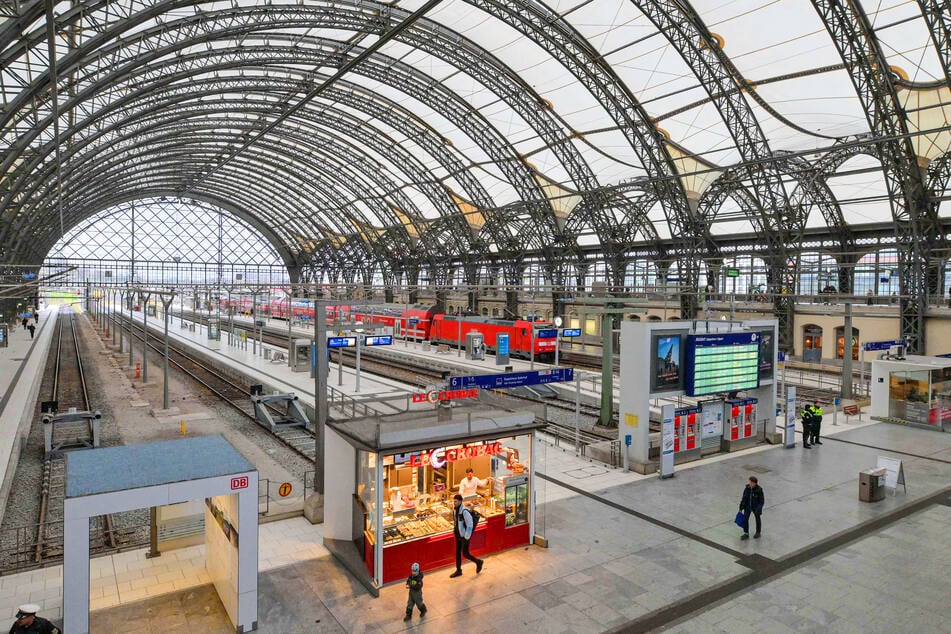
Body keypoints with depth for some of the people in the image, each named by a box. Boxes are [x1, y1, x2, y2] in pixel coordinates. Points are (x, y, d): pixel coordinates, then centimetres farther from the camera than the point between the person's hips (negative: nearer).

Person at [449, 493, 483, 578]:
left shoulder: (465, 511, -26)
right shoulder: (455, 510, -1)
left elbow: (470, 525, -23)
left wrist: (466, 538, -19)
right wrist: (454, 531, 14)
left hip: (464, 536, -8)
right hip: (458, 536, 8)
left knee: (465, 553, 2)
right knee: (457, 553, 14)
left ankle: (478, 562, 25)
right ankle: (458, 571, 28)